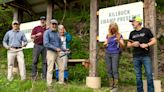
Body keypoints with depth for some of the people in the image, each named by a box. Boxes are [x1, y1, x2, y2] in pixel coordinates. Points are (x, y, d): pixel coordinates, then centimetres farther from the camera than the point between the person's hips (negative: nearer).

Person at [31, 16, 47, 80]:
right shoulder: (36, 28, 12)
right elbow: (31, 37, 8)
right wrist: (37, 35, -11)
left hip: (45, 46, 1)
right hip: (37, 45, -1)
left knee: (45, 62, 1)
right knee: (35, 61, -3)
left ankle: (44, 76, 7)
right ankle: (34, 75, 5)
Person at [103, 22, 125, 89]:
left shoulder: (119, 35, 2)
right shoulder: (108, 35, 14)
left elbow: (123, 45, -4)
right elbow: (105, 44, 20)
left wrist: (118, 41, -24)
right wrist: (105, 44, -4)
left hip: (115, 54, -4)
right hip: (107, 53, 4)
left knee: (115, 70, -9)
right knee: (109, 70, 3)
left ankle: (115, 86, -6)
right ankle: (111, 86, 10)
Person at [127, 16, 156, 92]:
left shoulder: (146, 30, 2)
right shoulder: (132, 33, 12)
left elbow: (154, 41, 2)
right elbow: (128, 45, 16)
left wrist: (146, 44, -14)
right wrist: (133, 44, -6)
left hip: (146, 56, -3)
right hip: (136, 57, 3)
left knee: (149, 75, -5)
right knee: (138, 76, 7)